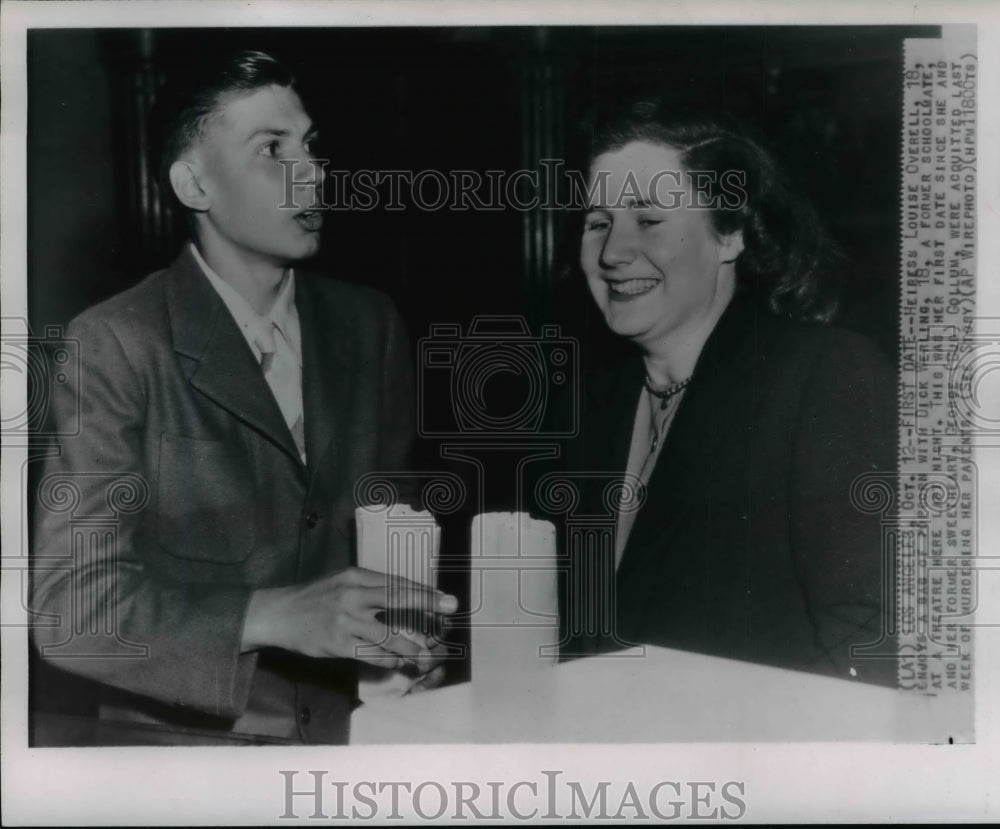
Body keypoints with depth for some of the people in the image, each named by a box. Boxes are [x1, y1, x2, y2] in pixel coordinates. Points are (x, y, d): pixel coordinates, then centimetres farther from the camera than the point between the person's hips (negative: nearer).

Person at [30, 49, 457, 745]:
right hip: (183, 733, -3)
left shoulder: (371, 326, 9)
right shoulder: (116, 345, -7)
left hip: (350, 727, 4)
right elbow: (69, 608, -13)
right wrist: (275, 616, -26)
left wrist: (409, 647, -4)